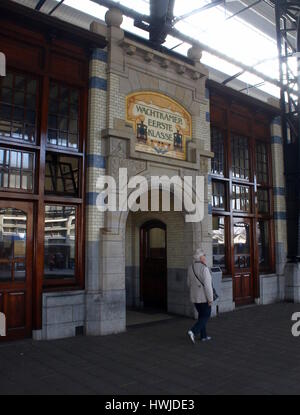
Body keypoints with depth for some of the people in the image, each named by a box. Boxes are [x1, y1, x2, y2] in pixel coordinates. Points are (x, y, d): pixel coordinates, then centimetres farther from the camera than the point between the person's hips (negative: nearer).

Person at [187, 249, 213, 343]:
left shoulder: (191, 268, 2)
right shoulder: (204, 268, -21)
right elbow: (207, 285, -23)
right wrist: (210, 299, -18)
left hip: (194, 296, 7)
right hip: (204, 297, -7)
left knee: (201, 315, 19)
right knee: (206, 316, 6)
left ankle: (203, 336, 23)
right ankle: (193, 331, -10)